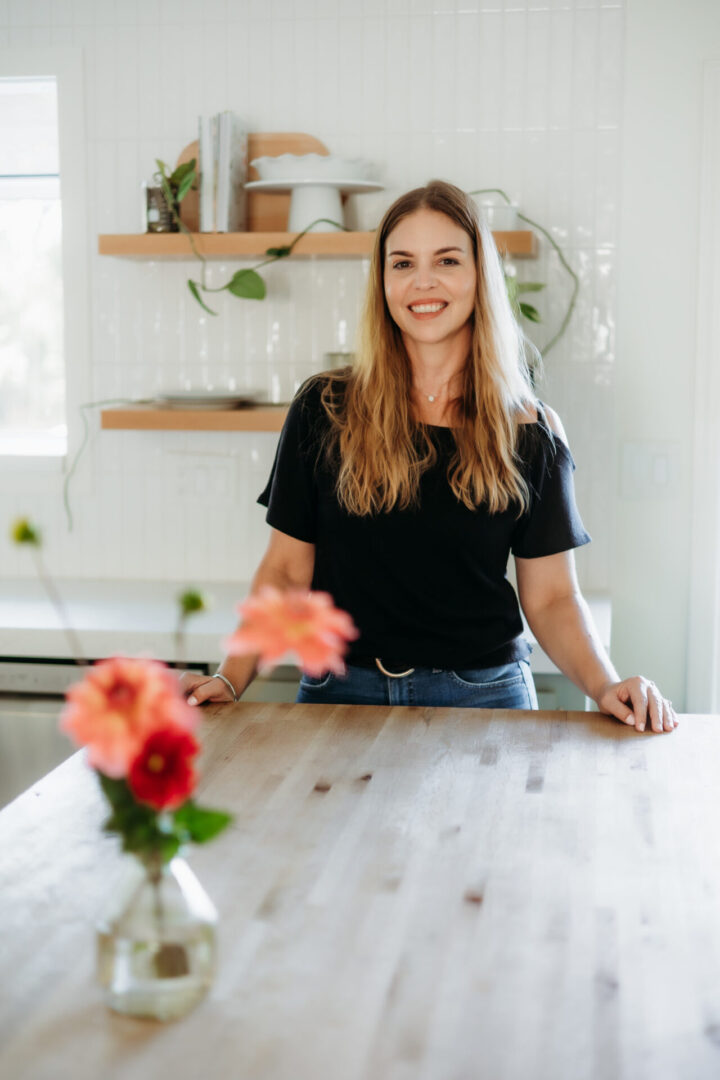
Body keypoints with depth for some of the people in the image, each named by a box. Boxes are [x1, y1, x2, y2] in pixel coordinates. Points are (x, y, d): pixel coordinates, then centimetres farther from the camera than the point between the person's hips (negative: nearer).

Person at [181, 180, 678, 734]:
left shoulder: (528, 433, 2)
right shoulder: (324, 411, 1)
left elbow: (551, 597, 4)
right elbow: (286, 572, 3)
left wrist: (606, 685, -13)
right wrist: (230, 678, -9)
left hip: (483, 697, 0)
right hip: (343, 696, 0)